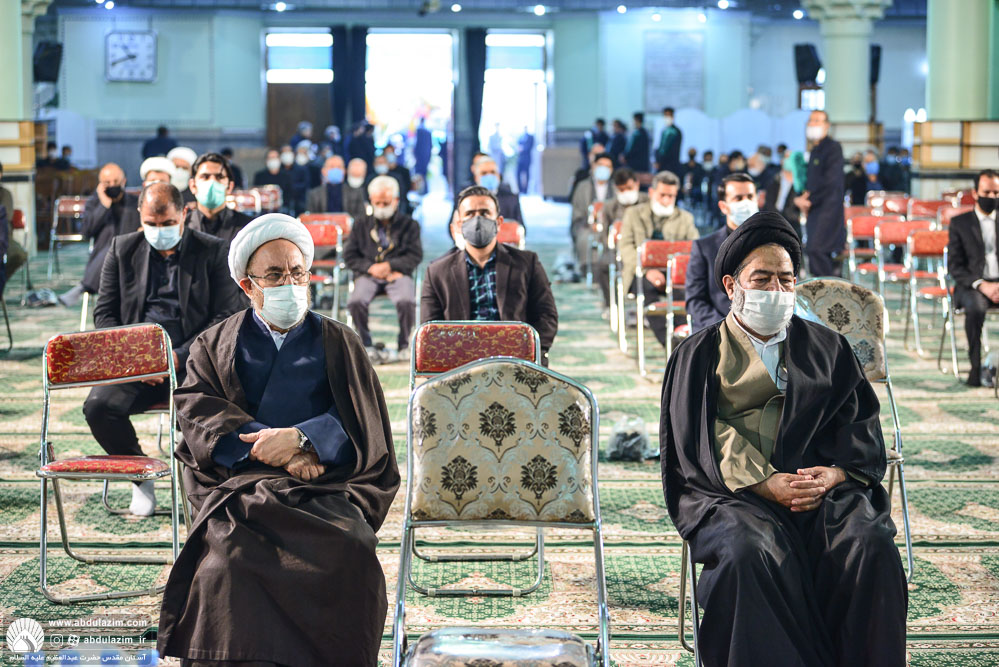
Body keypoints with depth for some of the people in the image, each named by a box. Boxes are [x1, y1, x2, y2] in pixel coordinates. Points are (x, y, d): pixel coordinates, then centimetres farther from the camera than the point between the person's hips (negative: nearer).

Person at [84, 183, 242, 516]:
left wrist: (180, 357, -13)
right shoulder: (123, 249, 13)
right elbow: (104, 313, 11)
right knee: (98, 407, -26)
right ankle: (141, 477, 1)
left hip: (191, 359, -3)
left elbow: (226, 317, -1)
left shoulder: (212, 251, 4)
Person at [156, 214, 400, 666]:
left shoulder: (339, 344, 22)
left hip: (327, 486, 0)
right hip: (239, 484, 0)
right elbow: (197, 413, 4)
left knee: (348, 552, -33)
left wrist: (302, 438, -10)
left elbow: (362, 424, 9)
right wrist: (279, 451, -10)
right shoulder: (214, 346, 21)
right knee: (232, 555, -34)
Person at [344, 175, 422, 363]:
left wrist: (389, 266, -12)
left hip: (398, 273, -1)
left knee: (406, 301, -34)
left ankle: (403, 346, -12)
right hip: (368, 275, 1)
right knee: (356, 302, -30)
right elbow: (349, 256, 10)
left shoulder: (409, 225, 12)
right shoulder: (361, 224, 17)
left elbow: (415, 256, 1)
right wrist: (371, 268, -8)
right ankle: (367, 346, -11)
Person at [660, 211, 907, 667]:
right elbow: (703, 441, 2)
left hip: (824, 487, 2)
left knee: (871, 544, -29)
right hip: (732, 493, -2)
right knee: (751, 551, -35)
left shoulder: (827, 348, 23)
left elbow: (862, 425, 13)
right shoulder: (699, 356, 16)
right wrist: (766, 483, -14)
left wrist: (833, 473, -10)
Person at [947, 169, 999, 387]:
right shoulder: (960, 222, 10)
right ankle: (976, 367, -29)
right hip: (971, 286, -2)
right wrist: (981, 285, -14)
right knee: (975, 307, -37)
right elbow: (954, 266, 2)